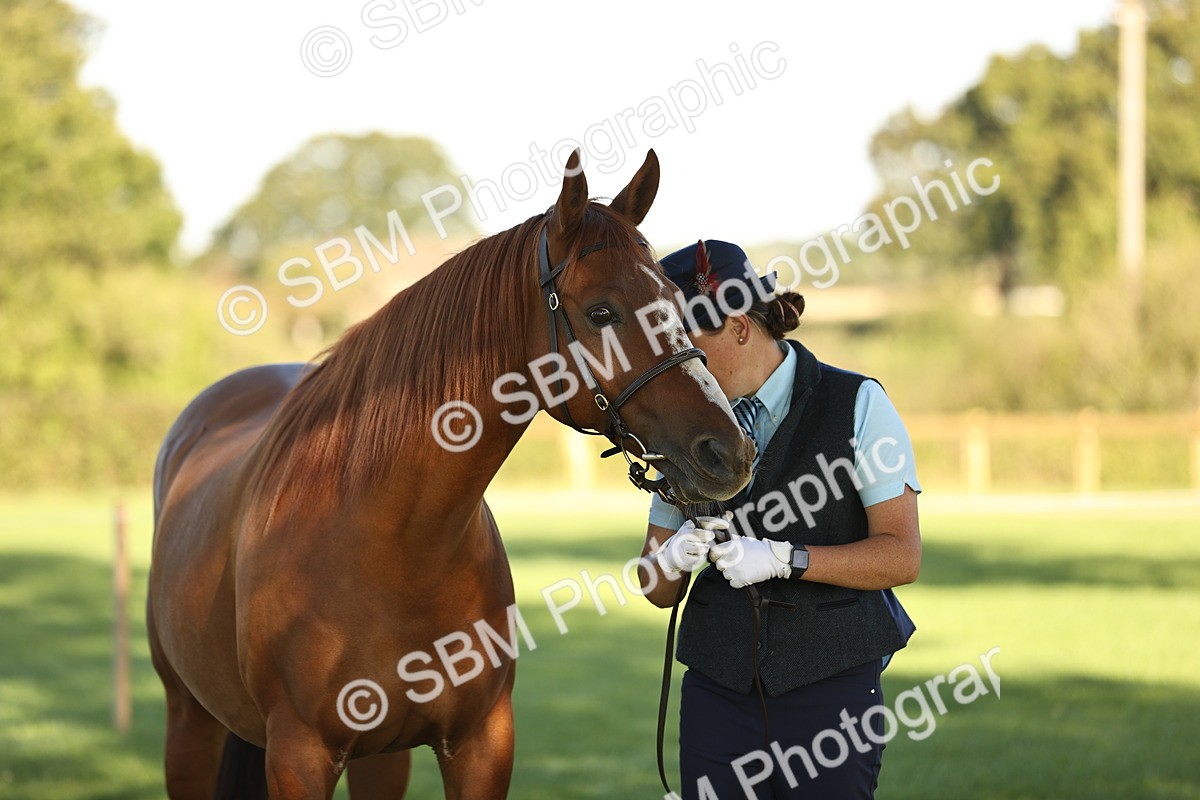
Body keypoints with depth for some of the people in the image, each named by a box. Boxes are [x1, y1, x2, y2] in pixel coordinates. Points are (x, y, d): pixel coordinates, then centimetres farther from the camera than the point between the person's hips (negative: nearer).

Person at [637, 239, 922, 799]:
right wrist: (672, 559, -10)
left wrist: (784, 559, -20)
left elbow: (902, 557, -9)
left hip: (831, 689, -4)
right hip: (719, 689, 4)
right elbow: (658, 590, 13)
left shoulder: (857, 405, -3)